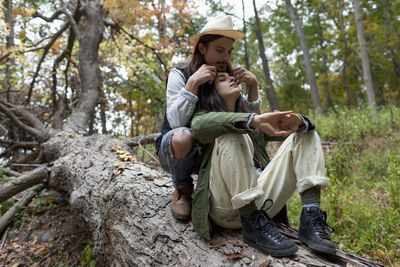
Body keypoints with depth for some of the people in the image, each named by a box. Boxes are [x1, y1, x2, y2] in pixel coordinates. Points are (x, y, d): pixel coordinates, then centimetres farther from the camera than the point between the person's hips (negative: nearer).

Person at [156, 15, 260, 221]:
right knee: (182, 137, -37)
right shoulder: (180, 74, -11)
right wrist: (192, 83, -31)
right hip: (174, 150, -3)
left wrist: (253, 85, -12)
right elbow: (176, 123, -25)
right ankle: (182, 189, -6)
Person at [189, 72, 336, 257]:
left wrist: (297, 122, -13)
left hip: (262, 203, 5)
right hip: (226, 207, -5)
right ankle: (253, 225, -26)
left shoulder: (253, 122, 25)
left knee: (305, 135, 0)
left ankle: (310, 219, -15)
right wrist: (254, 120, -31)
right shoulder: (204, 114, 11)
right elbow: (199, 125, -18)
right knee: (232, 135, -26)